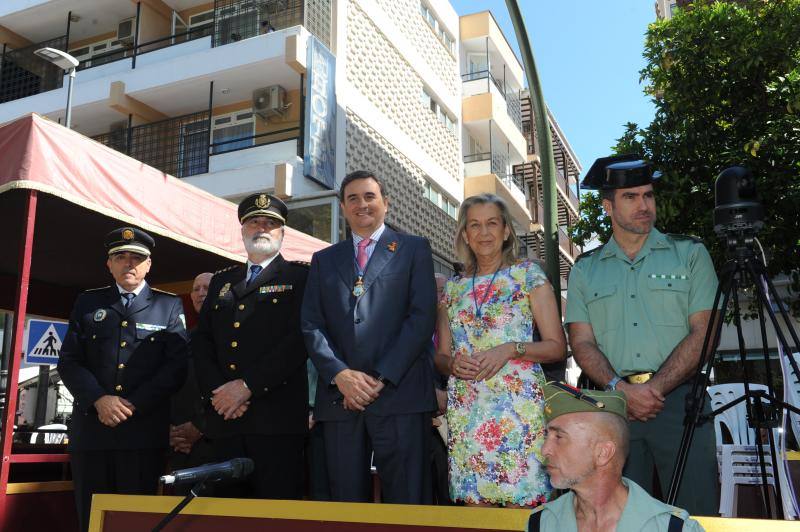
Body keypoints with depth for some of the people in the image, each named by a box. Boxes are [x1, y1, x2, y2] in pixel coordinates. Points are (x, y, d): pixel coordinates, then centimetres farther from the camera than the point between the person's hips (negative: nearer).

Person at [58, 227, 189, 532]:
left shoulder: (170, 306, 8)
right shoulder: (87, 303, 15)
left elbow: (178, 364, -2)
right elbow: (69, 360, 7)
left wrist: (133, 404, -10)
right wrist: (99, 399, -10)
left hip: (145, 429, -2)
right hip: (91, 426, 2)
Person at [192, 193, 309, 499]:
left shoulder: (300, 276, 5)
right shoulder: (221, 281, 22)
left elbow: (299, 338, -8)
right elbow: (201, 342, 14)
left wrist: (248, 386, -13)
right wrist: (216, 392, -3)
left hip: (277, 417, -4)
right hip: (224, 419, 5)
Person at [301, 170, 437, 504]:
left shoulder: (414, 249, 10)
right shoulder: (324, 260, 20)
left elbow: (422, 317, -2)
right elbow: (312, 325, 10)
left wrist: (381, 377, -10)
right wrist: (340, 375, -7)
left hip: (399, 393, -3)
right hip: (339, 397, 3)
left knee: (406, 504, 0)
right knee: (347, 506, 8)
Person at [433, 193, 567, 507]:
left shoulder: (528, 274, 3)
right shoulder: (453, 287, 13)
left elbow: (557, 347, 0)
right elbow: (441, 355, 16)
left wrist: (511, 349, -15)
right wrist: (452, 364, -6)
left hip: (518, 404, -3)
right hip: (465, 409, 3)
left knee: (520, 502, -4)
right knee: (474, 499, 4)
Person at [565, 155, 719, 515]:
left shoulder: (690, 253, 7)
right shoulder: (585, 269, 12)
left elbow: (703, 333, -2)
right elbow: (582, 343, 4)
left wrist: (654, 388, -13)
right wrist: (621, 389, -13)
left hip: (679, 400, -1)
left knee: (694, 513, 0)